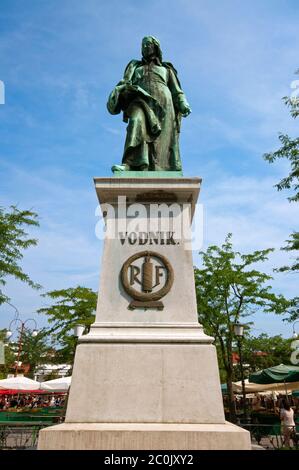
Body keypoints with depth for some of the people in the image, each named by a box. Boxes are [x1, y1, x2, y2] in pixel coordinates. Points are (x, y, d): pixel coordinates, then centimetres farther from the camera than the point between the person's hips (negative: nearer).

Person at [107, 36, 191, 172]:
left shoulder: (166, 68, 31)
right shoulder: (135, 66, 32)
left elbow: (176, 91, 19)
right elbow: (126, 83, 14)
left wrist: (183, 104, -1)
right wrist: (118, 92, -10)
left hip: (161, 102, 1)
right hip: (141, 101, -1)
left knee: (162, 141, -15)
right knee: (137, 121, -33)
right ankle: (128, 164, -51)